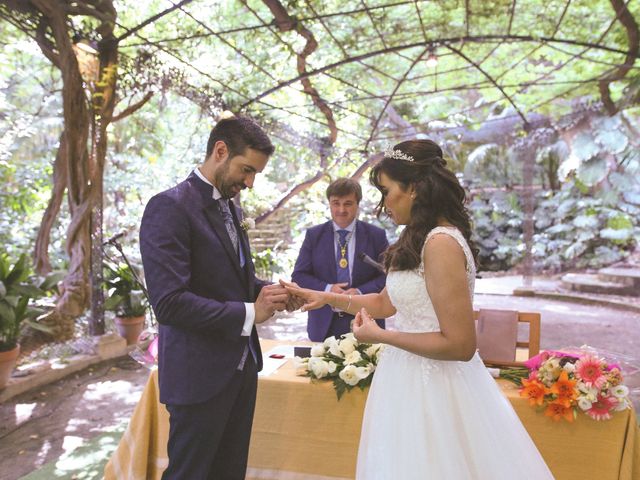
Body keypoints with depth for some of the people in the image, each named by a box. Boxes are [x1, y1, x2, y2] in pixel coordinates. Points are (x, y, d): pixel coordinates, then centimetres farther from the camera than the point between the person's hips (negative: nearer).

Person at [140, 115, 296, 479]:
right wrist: (249, 313, -19)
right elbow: (170, 302, -24)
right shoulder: (170, 207, -17)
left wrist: (265, 292, -2)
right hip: (200, 373, -8)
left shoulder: (231, 208, 10)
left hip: (241, 364, 8)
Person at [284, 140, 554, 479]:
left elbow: (460, 344, -24)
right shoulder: (419, 239, 6)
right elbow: (386, 303, 14)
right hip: (413, 378, 9)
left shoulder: (441, 243, -23)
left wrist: (379, 336, -17)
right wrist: (326, 298, 9)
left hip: (432, 386, -9)